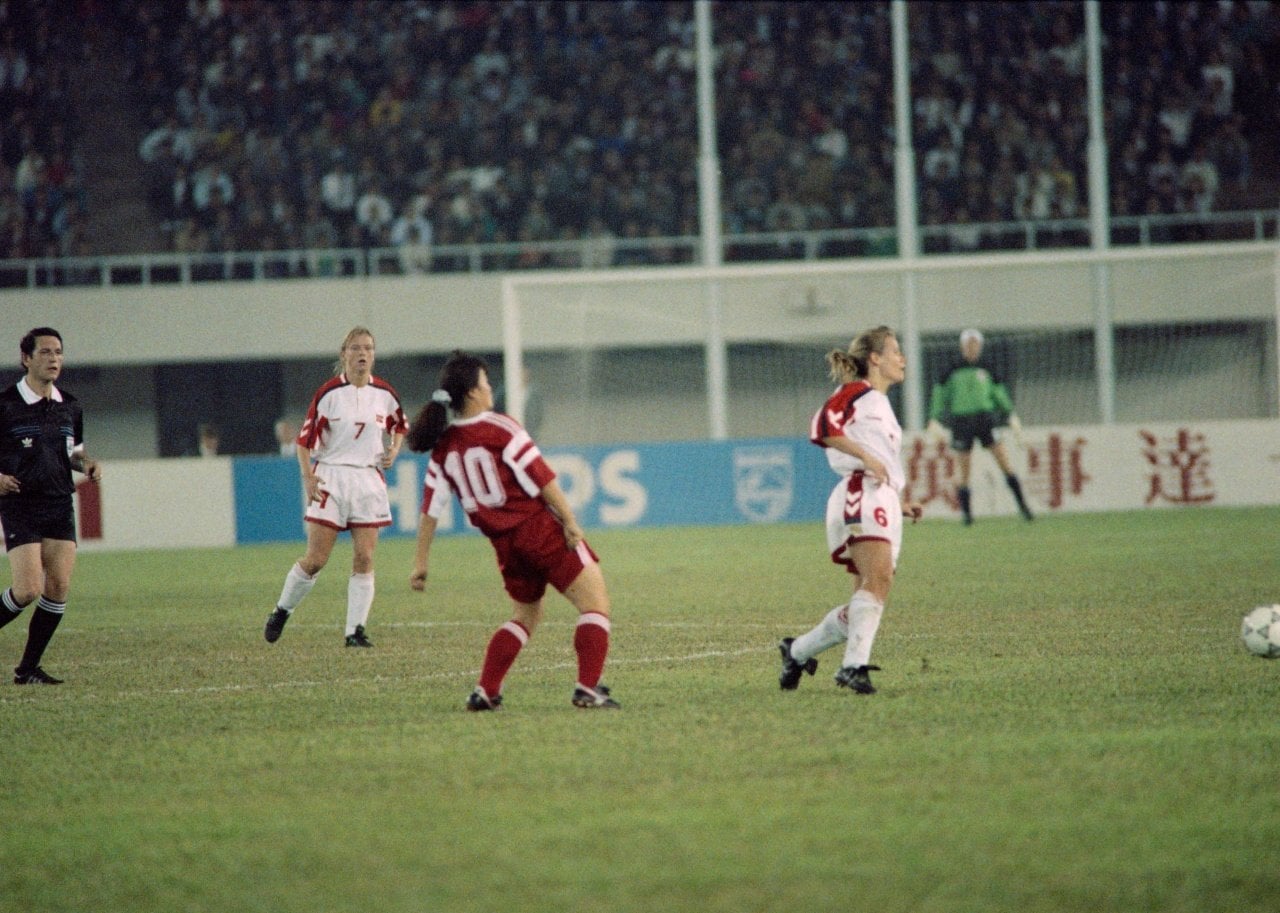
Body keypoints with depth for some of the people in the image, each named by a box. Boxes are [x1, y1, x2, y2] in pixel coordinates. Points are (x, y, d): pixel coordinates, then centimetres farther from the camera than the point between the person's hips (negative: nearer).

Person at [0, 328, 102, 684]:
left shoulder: (69, 407, 10)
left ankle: (29, 667, 7)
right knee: (29, 589, -14)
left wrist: (88, 465, 3)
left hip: (60, 507, 5)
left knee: (59, 588, -4)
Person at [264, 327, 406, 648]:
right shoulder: (328, 393, -6)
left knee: (364, 558, -3)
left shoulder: (385, 394, 4)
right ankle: (281, 611, 17)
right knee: (315, 559, -5)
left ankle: (356, 630, 3)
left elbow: (400, 426, 23)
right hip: (330, 478, -3)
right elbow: (305, 438, -3)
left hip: (369, 479, 3)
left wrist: (394, 450, 4)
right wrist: (307, 477, -14)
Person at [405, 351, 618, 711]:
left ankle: (485, 691, 14)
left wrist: (420, 564, 9)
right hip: (542, 530, -6)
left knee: (525, 616, 24)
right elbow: (542, 479, -15)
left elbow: (430, 510, 4)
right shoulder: (500, 429, -12)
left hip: (504, 543, 6)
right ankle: (588, 689, -11)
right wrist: (569, 521, -9)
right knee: (595, 603, 0)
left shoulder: (443, 448, 4)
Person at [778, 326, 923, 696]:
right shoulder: (856, 392, 3)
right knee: (878, 579, -27)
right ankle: (855, 666, -35)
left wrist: (901, 505, 21)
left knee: (865, 604, 4)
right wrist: (866, 456, -19)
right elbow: (822, 427, -15)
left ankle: (798, 651, 17)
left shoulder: (880, 405, 31)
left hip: (883, 503, 9)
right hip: (861, 496, -9)